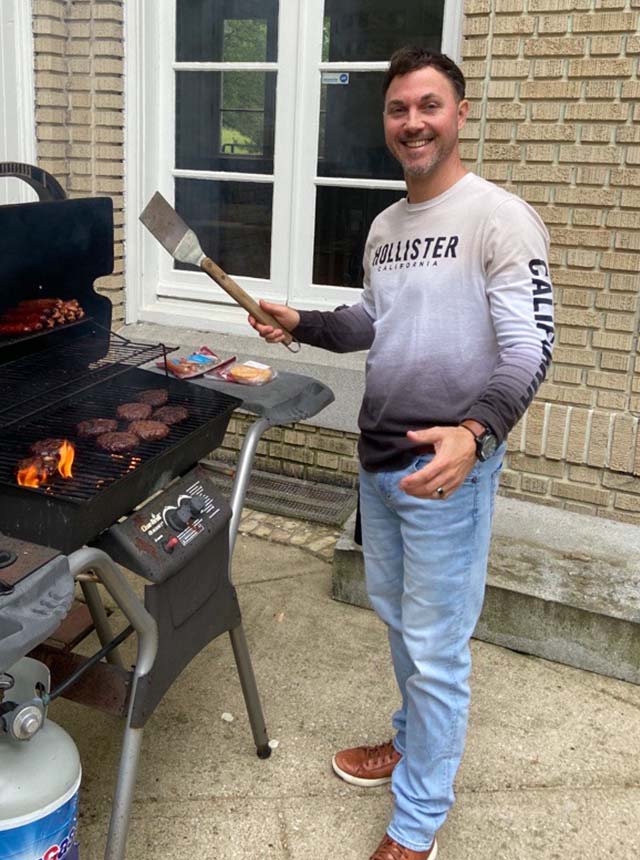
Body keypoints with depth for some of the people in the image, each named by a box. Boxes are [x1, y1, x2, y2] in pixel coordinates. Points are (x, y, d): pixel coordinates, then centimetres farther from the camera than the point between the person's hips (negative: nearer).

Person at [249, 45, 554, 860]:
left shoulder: (499, 217, -14)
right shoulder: (384, 227, 10)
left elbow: (529, 349, -22)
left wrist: (476, 431, -38)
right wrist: (302, 323, 6)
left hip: (445, 465, -8)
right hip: (377, 457, 8)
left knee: (435, 650, 2)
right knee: (396, 617, 23)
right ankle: (413, 740, 47)